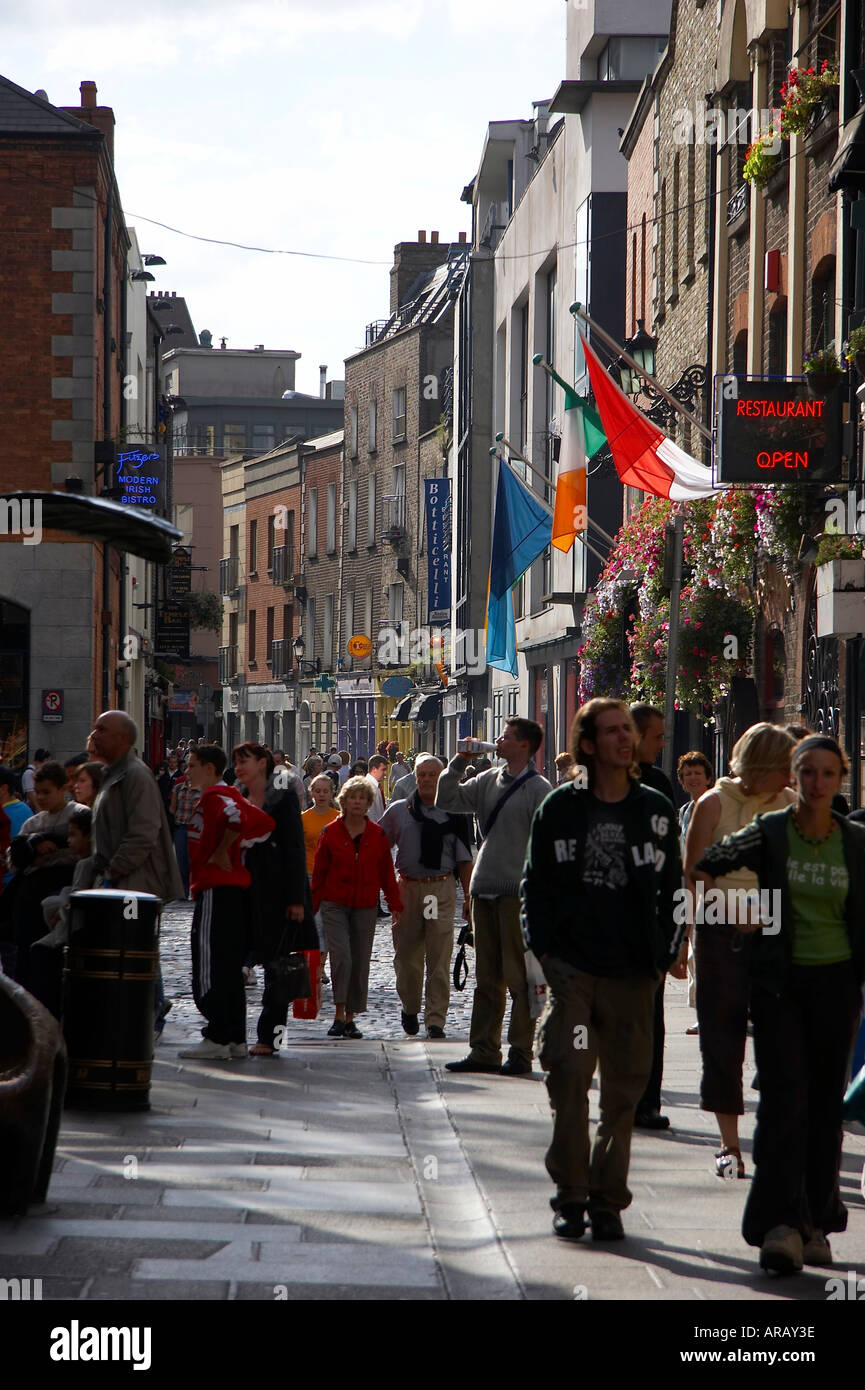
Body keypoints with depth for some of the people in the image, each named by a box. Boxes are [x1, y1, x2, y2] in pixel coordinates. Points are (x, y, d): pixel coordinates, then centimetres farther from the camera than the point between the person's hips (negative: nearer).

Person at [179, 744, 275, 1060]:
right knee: (229, 967, 11)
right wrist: (240, 847, 7)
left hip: (216, 891, -10)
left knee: (211, 966, -8)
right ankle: (236, 1038, 13)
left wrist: (220, 853, -19)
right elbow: (264, 824, 14)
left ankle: (217, 1039, -9)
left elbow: (236, 817, -30)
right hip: (235, 889, 10)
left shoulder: (213, 796, -10)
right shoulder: (230, 795, 19)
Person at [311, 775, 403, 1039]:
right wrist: (311, 906, 4)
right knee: (341, 956, -17)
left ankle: (350, 1018, 14)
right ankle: (339, 1015, -9)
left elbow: (387, 872, 9)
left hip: (365, 907, 2)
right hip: (335, 905, -2)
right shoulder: (330, 833, 0)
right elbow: (319, 872, 5)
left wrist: (395, 905, 5)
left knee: (360, 962, 4)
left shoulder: (377, 834, 4)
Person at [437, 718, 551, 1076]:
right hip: (484, 890, 7)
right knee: (486, 977, 10)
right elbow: (446, 800, 14)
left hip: (517, 893, -7)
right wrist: (459, 761, 5)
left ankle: (521, 1053, 1)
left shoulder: (538, 789, -6)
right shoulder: (487, 781, 13)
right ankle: (484, 1051, 15)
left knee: (519, 977, -3)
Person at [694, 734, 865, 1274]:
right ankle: (781, 1224, -15)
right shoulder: (769, 833, -1)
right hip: (779, 981, -2)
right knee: (785, 1098, -12)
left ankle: (815, 1224, 15)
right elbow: (706, 867, 9)